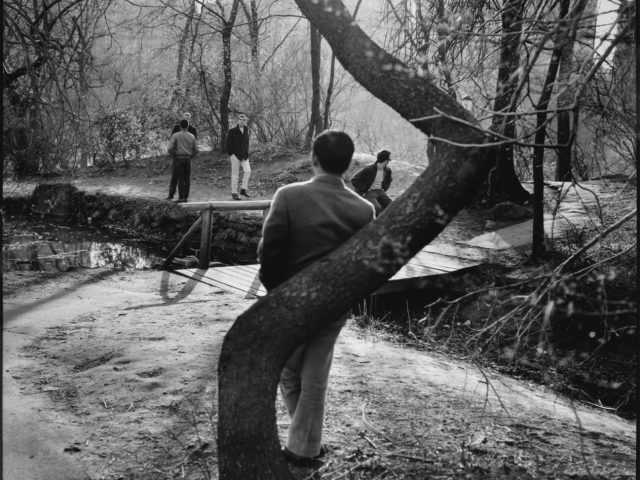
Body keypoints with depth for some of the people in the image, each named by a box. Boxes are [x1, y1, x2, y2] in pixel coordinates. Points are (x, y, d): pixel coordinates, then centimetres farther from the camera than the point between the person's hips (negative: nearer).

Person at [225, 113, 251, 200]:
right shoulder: (232, 131, -5)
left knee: (247, 171, -9)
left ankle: (244, 189, 4)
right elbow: (228, 144, -3)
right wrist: (230, 154, -8)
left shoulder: (246, 130, 11)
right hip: (235, 155, -5)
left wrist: (246, 153, 11)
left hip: (244, 155, 5)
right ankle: (234, 193, 6)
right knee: (235, 174, 0)